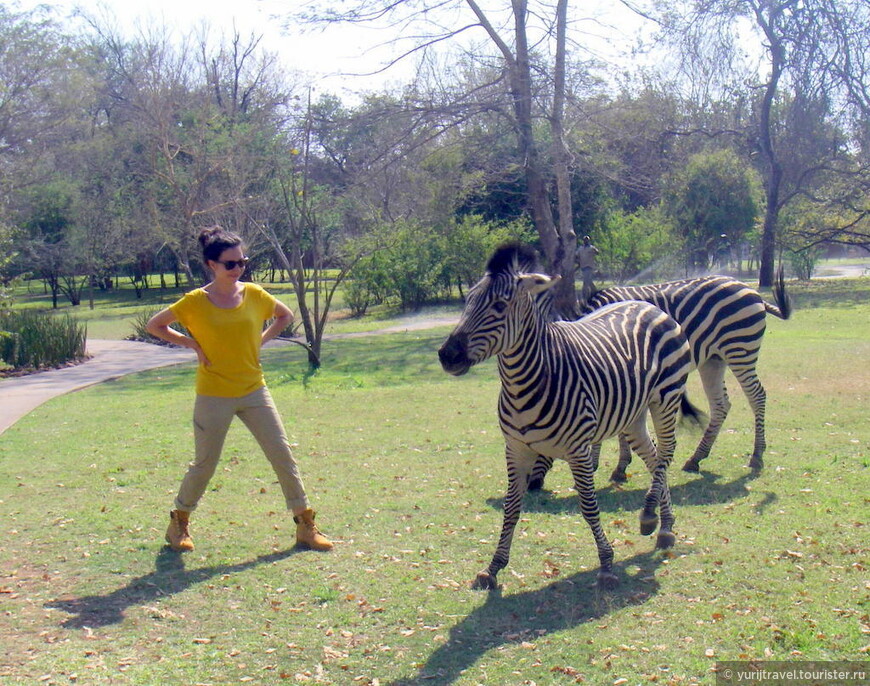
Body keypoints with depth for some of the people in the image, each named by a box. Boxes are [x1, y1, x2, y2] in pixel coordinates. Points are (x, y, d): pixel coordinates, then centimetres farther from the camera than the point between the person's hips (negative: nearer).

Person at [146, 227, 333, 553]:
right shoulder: (195, 301, -9)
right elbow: (154, 325, 1)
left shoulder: (254, 294, -1)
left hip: (254, 390, 3)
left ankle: (305, 525, 10)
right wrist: (191, 344, -7)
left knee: (283, 455, 1)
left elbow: (285, 315, 17)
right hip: (213, 395, -3)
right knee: (205, 464, 7)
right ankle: (179, 522, 28)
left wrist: (261, 340, 4)